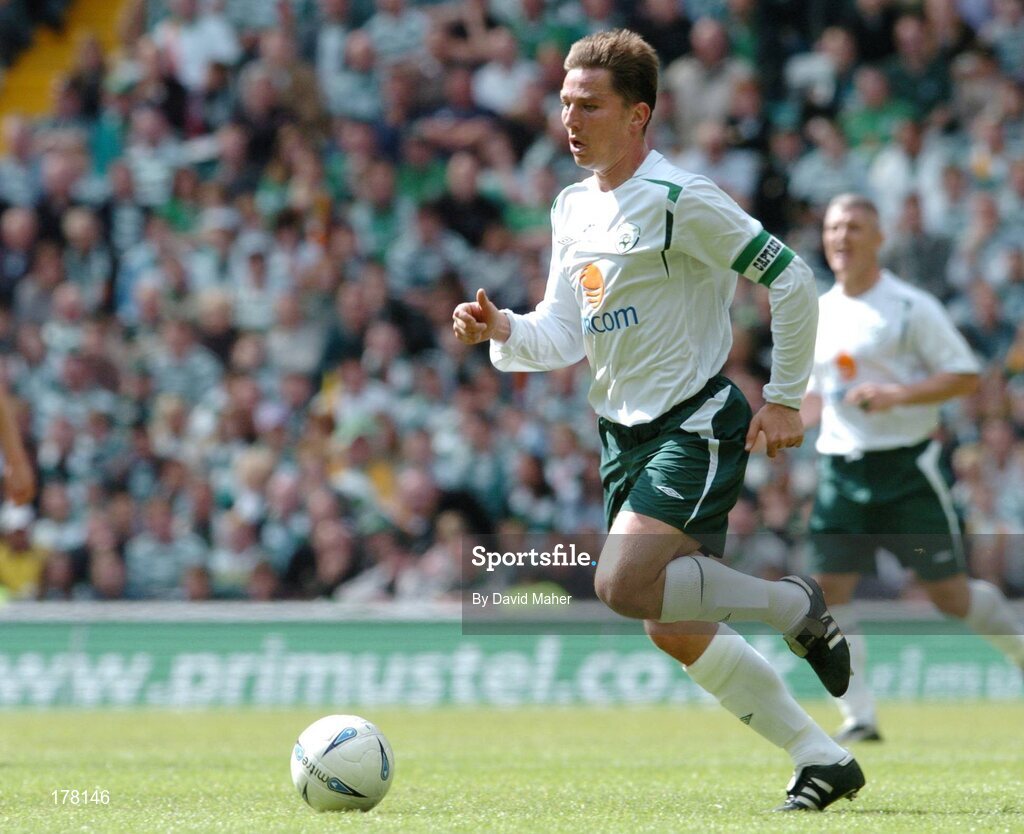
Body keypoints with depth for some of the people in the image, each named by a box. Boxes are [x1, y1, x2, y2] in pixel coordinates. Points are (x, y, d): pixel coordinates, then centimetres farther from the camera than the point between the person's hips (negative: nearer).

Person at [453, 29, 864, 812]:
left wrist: (785, 398, -11)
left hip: (697, 426, -8)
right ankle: (823, 759, 18)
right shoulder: (573, 207, 9)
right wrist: (503, 331, -9)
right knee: (675, 632, 7)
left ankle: (793, 605, -3)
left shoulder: (680, 200, -15)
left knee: (624, 584, -25)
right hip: (626, 432, 9)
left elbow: (792, 281, -13)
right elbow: (565, 337, 11)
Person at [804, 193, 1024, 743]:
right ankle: (858, 718, -4)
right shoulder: (818, 314, 11)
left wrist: (898, 394, -21)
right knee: (829, 590, -9)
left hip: (906, 468, -5)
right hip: (840, 468, 5)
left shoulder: (911, 307, -6)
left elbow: (965, 376, -9)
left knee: (948, 594, 0)